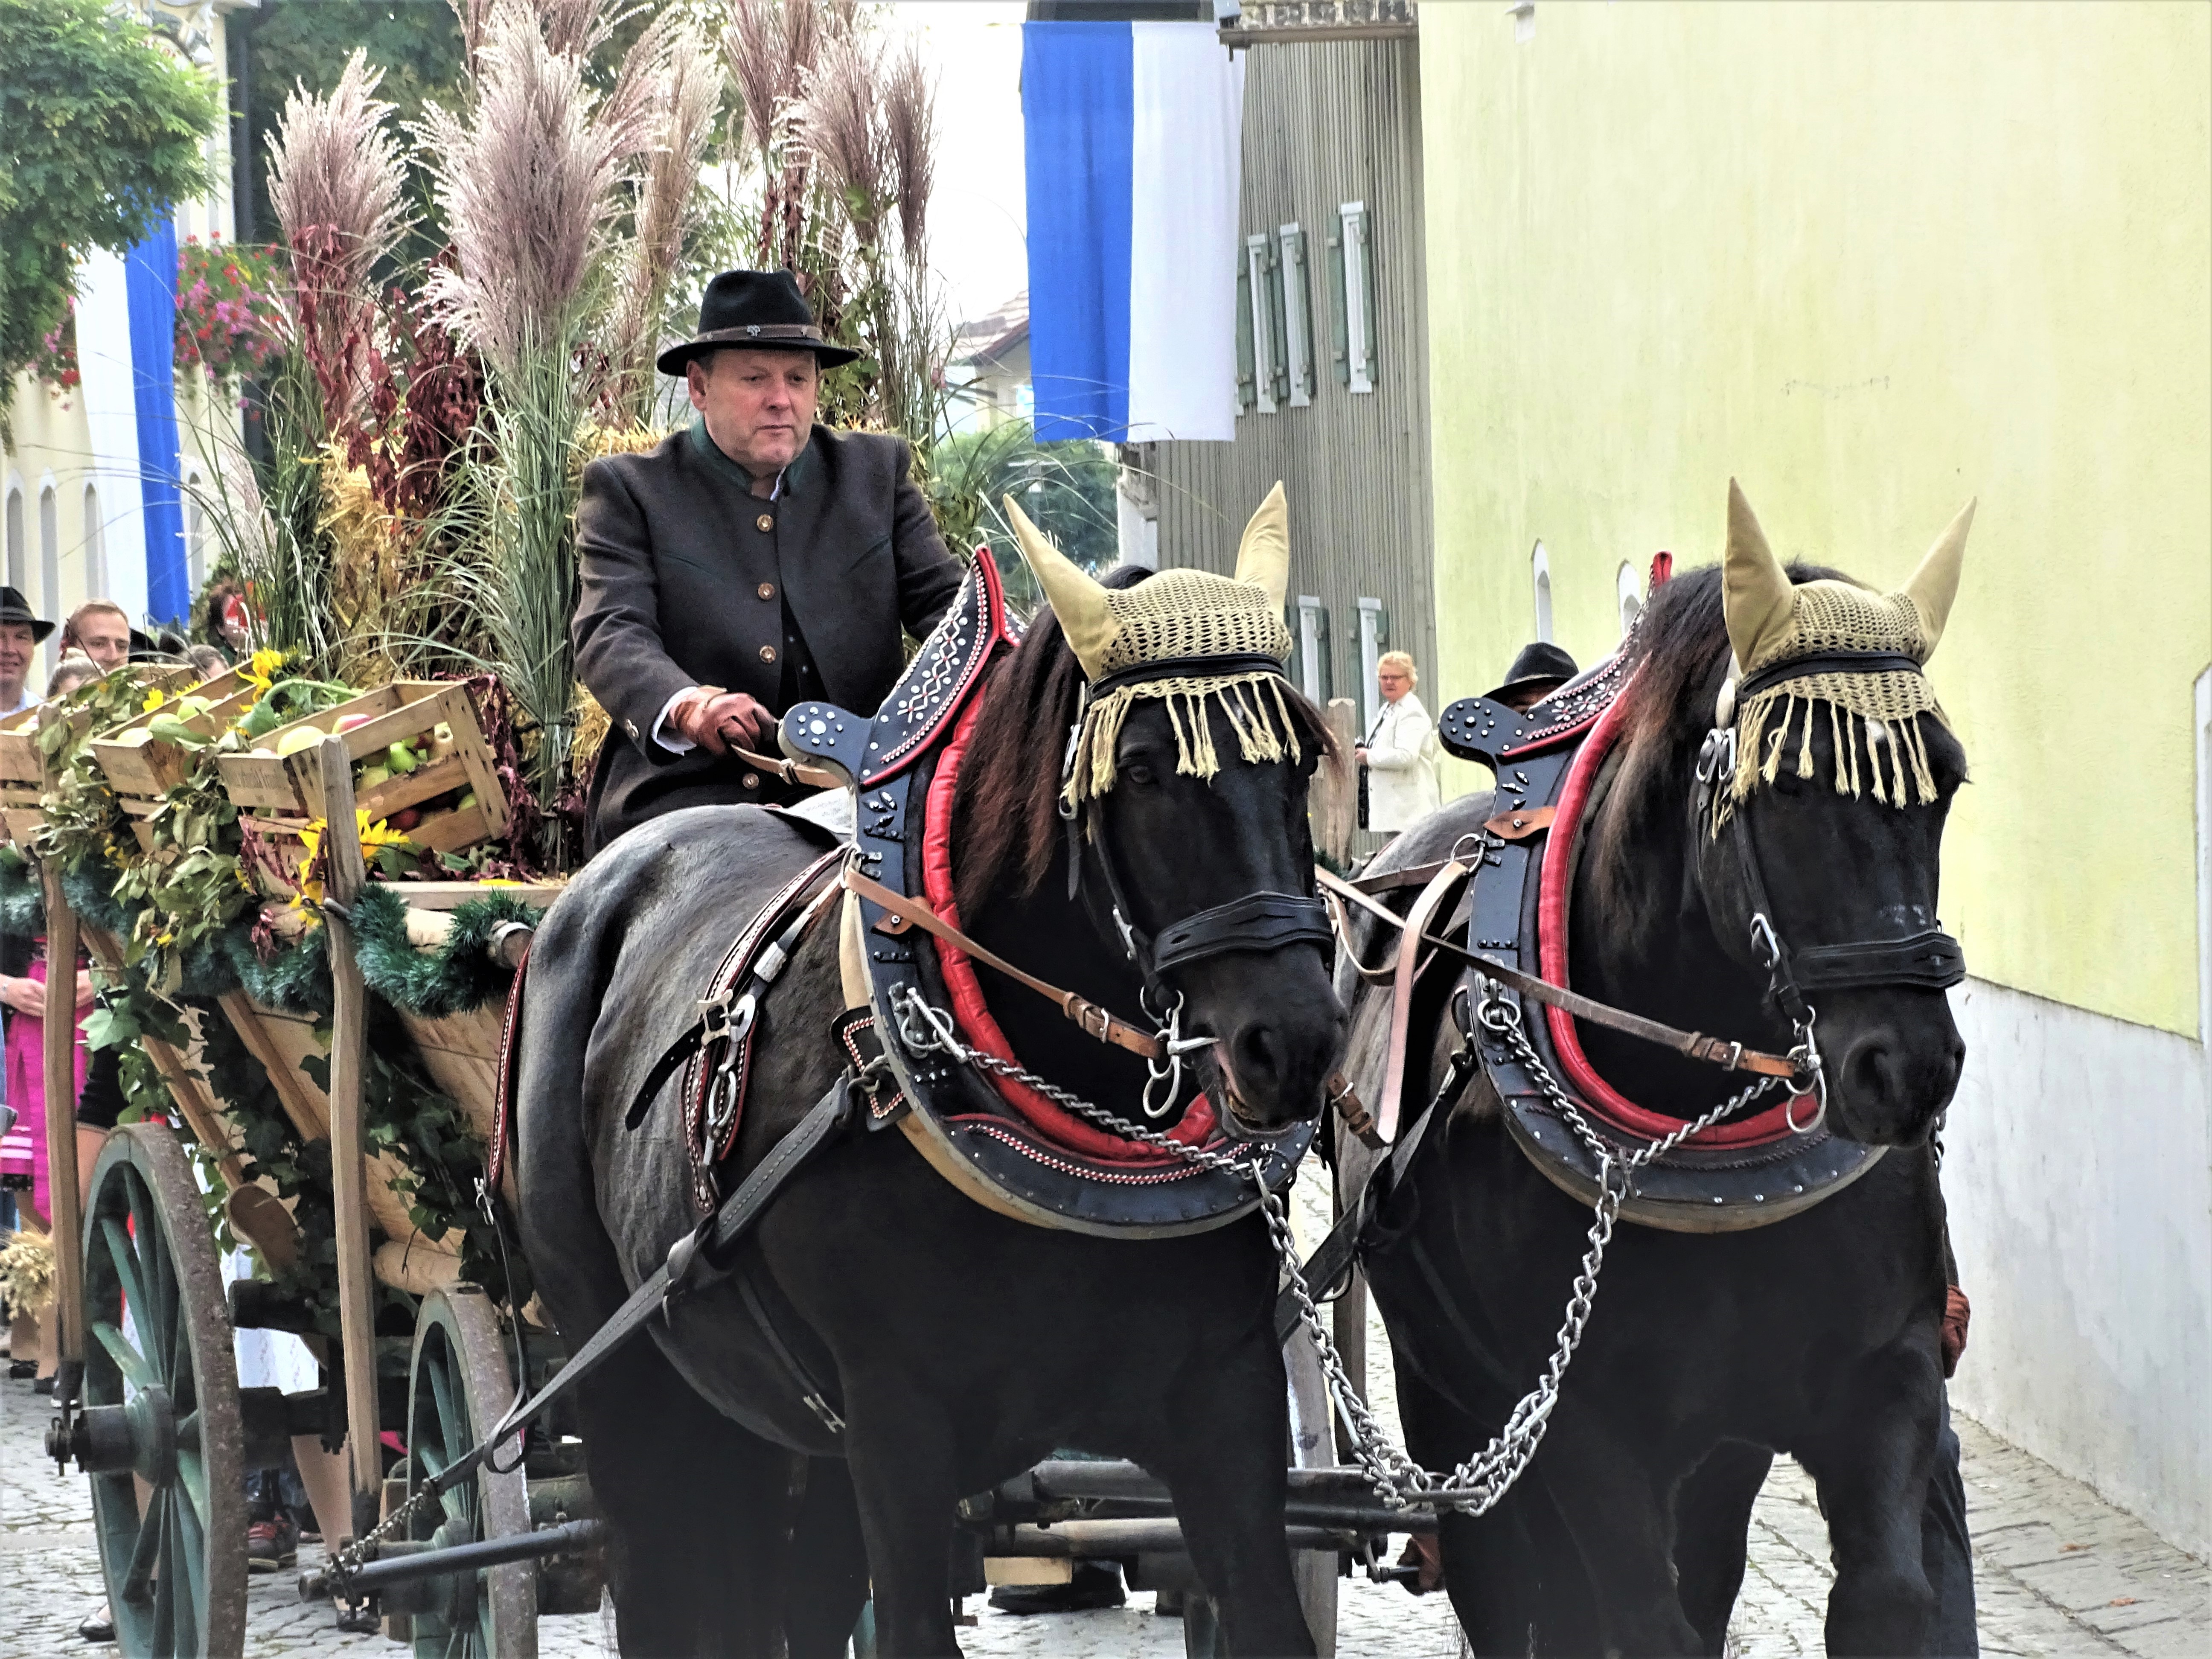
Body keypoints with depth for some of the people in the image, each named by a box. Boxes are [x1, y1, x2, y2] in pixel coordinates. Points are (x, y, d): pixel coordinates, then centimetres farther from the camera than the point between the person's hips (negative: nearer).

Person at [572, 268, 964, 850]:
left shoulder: (877, 471, 18)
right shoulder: (631, 490, 8)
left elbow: (943, 601, 10)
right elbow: (612, 633, -5)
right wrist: (684, 706, -29)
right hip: (688, 799, -2)